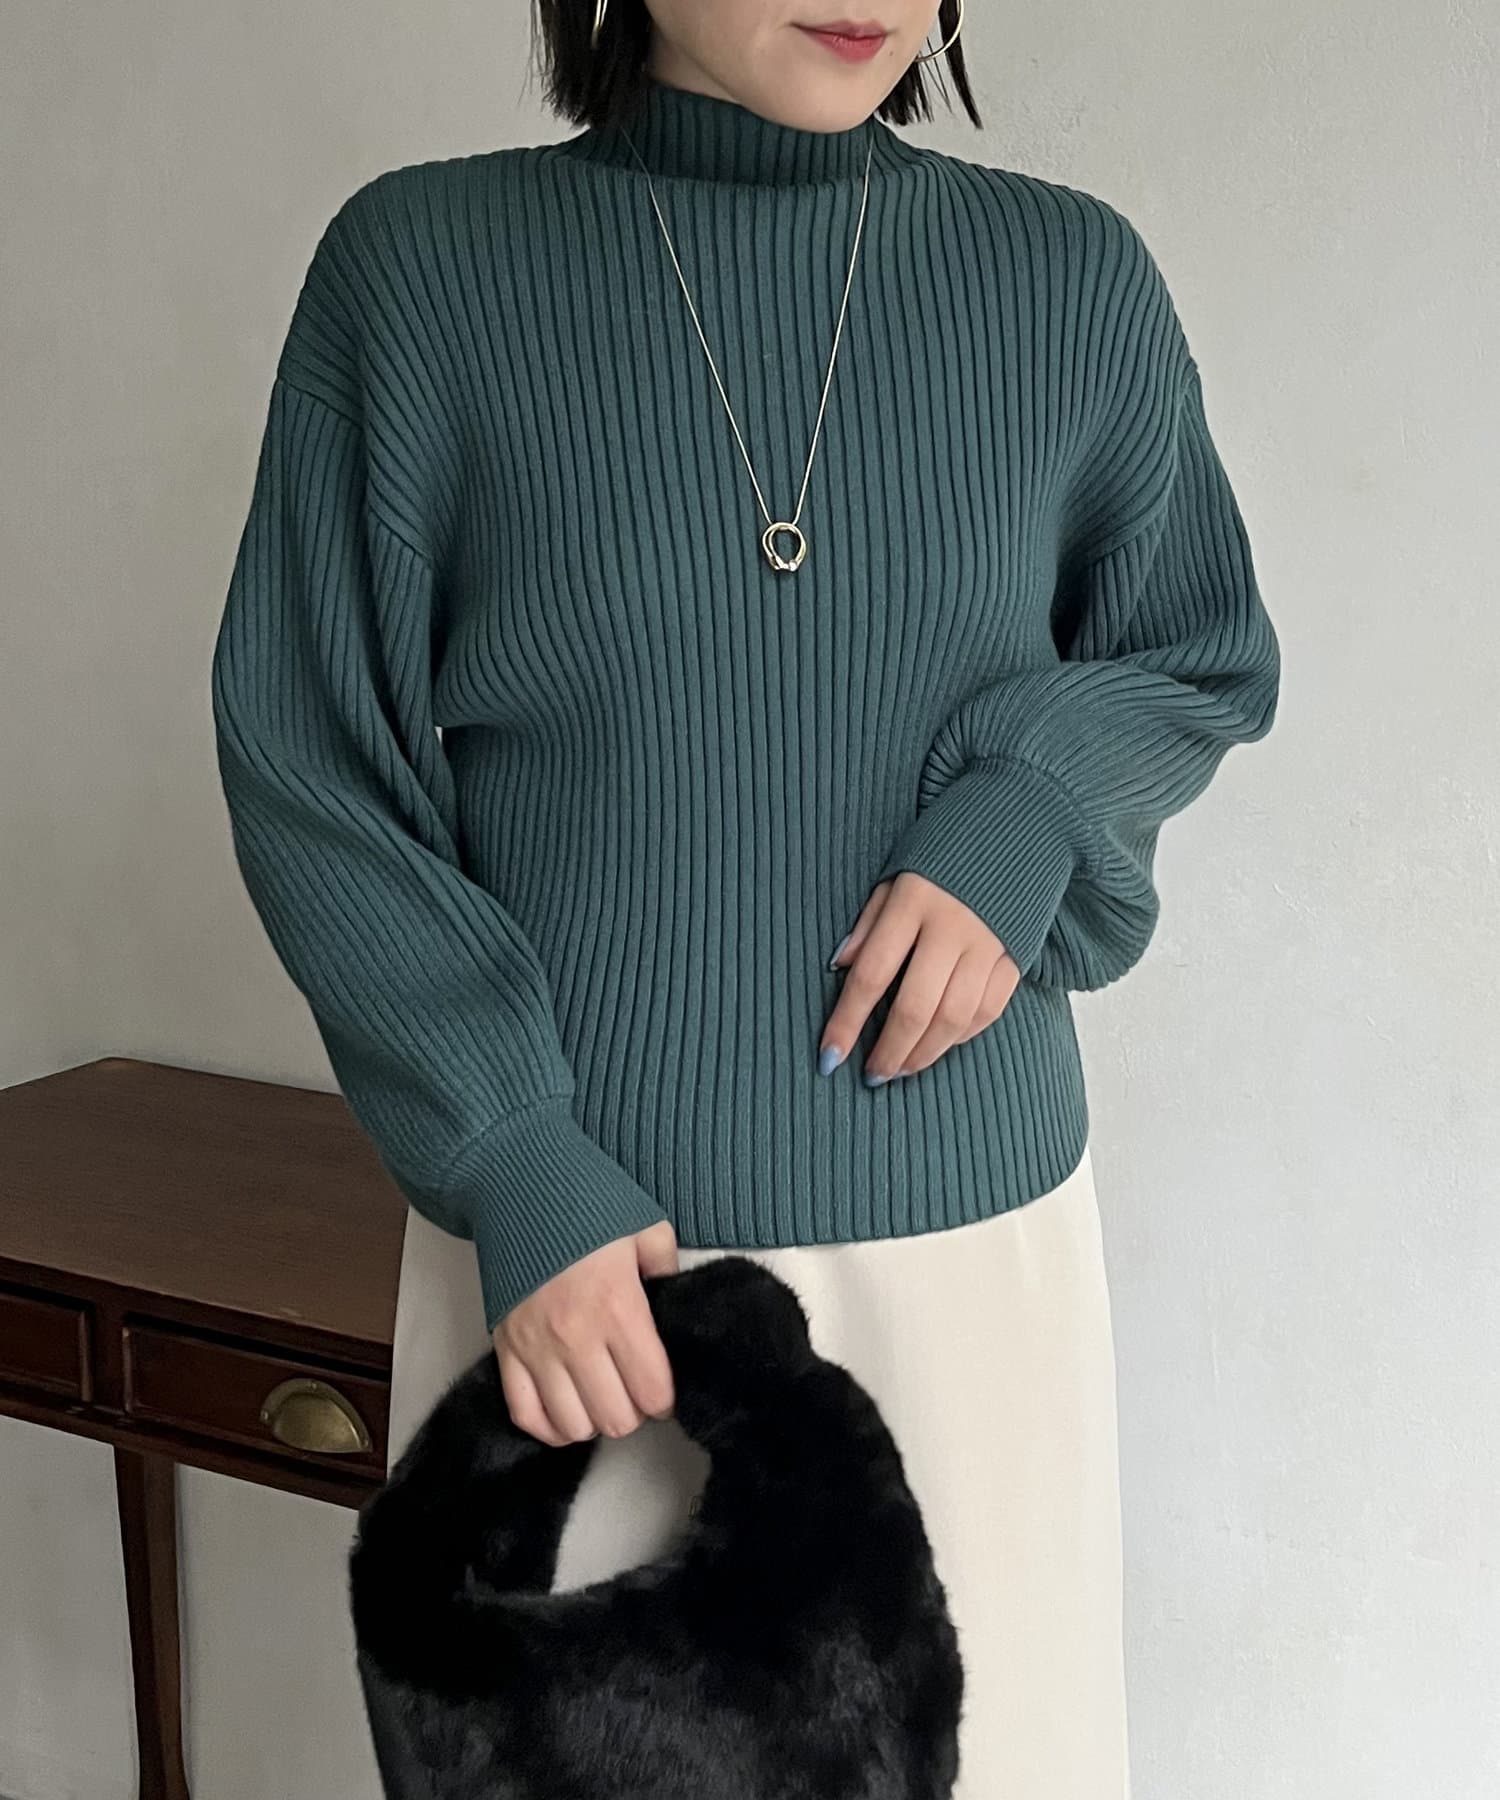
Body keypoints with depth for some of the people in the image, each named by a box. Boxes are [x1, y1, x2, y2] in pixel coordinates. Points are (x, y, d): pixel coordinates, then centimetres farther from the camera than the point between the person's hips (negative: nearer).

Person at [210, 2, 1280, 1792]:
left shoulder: (1073, 282, -1)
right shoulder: (420, 264, -5)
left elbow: (1203, 658, 13)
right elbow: (306, 775, -3)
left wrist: (1031, 812, -9)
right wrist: (514, 1173, -13)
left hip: (961, 1237, 2)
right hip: (570, 1247, -1)